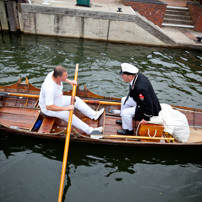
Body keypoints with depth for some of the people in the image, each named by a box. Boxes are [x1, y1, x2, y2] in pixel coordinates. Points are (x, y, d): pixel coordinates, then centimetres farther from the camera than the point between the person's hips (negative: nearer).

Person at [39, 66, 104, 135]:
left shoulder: (54, 74, -17)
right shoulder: (50, 88, -41)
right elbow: (48, 107, -39)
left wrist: (70, 81, -1)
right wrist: (66, 108, -35)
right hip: (48, 108, -9)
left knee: (76, 100, 2)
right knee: (68, 115, -26)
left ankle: (94, 114, 5)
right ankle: (89, 130, -21)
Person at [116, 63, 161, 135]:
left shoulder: (140, 88, -39)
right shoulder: (137, 76, -11)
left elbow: (148, 104, -31)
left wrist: (146, 118, -18)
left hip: (150, 109, -10)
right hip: (141, 101, 10)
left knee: (125, 113, -17)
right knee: (124, 100, 16)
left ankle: (128, 130, 10)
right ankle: (124, 120, 33)